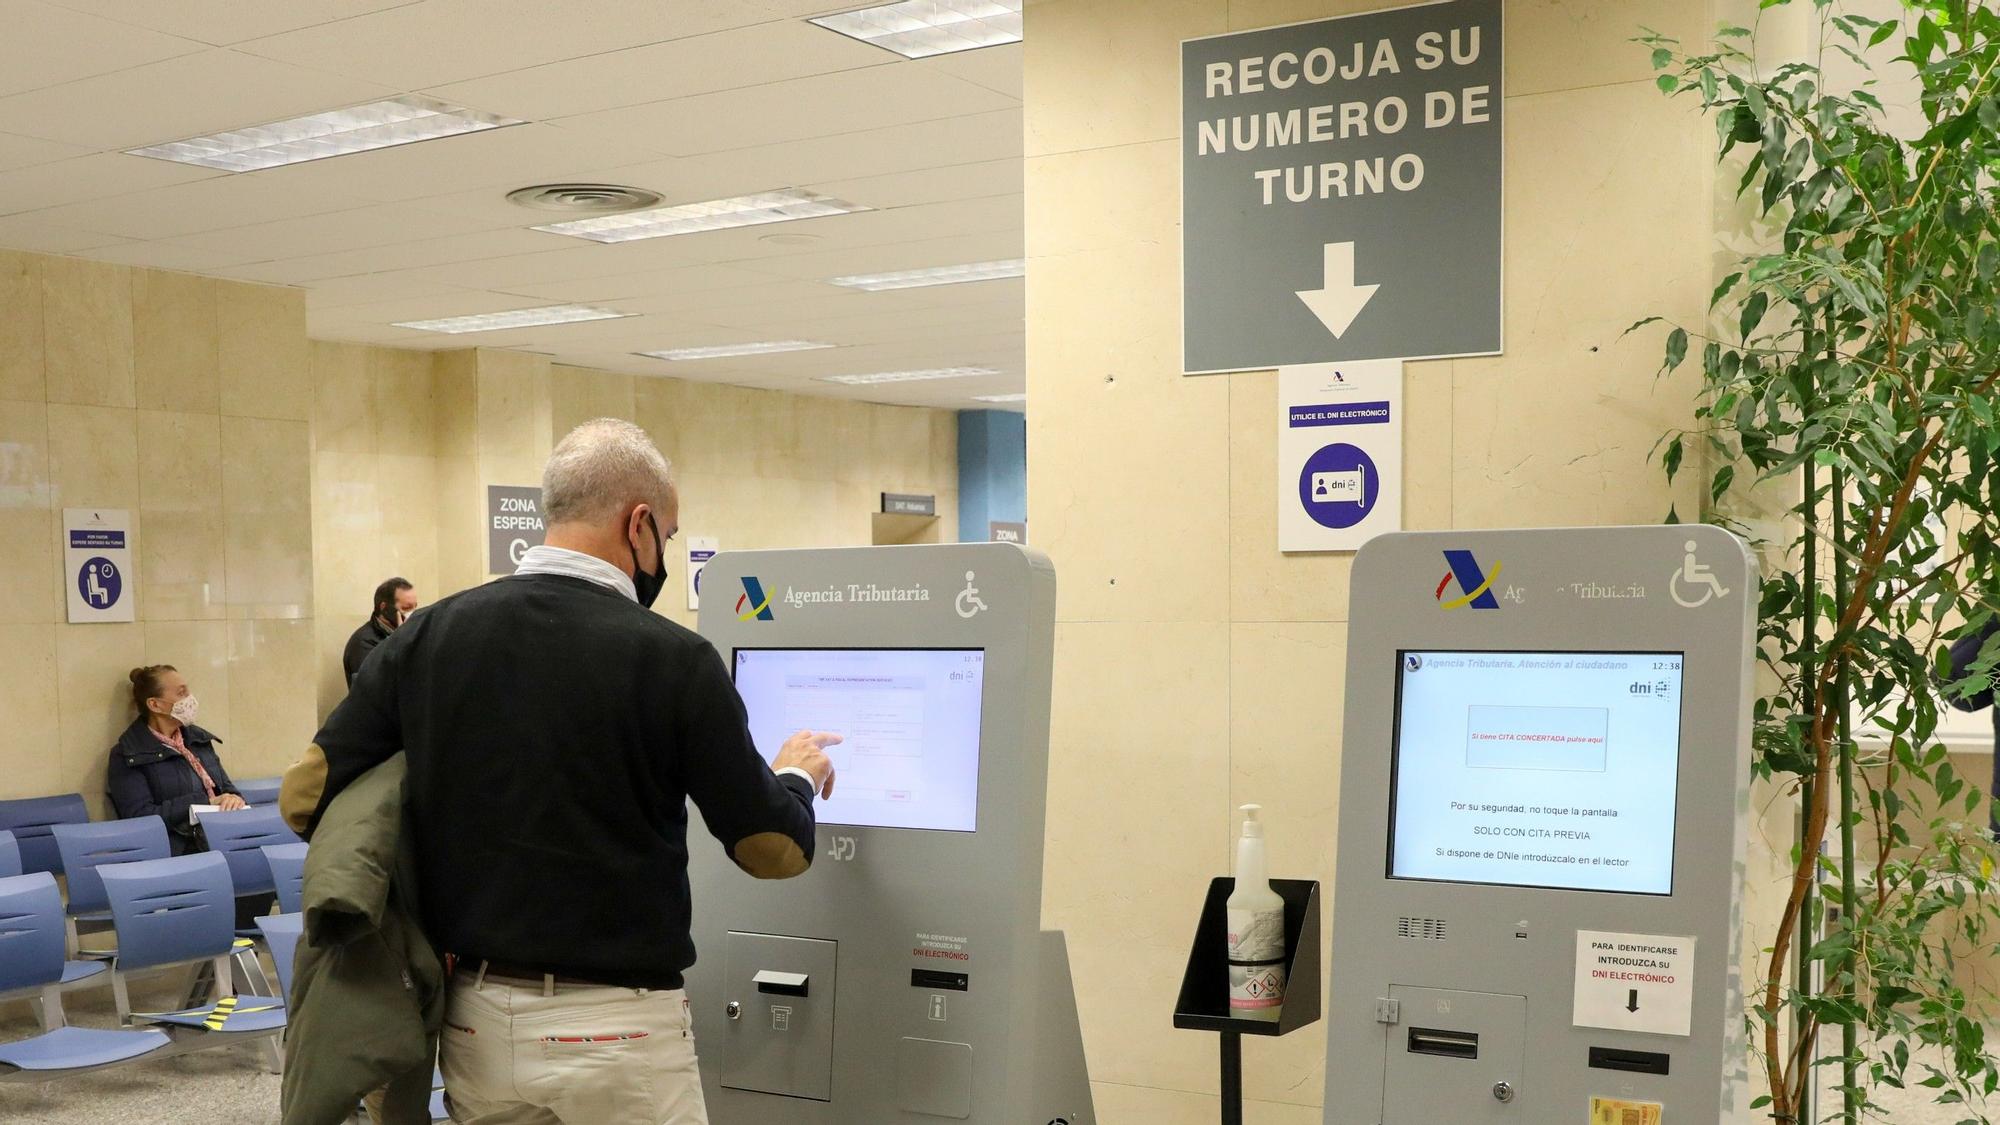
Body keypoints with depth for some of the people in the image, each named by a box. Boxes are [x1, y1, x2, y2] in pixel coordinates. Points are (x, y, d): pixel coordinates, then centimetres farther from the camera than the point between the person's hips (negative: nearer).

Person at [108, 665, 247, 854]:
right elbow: (140, 815, -10)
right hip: (178, 851, -6)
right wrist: (206, 802, -12)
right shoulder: (127, 756, 0)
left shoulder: (199, 739, 20)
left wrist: (234, 799, -3)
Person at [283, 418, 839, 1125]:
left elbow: (305, 795, 2)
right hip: (616, 1028, -4)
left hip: (475, 1016, 4)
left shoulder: (428, 634, -2)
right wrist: (797, 777, 18)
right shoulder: (672, 658, -13)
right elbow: (775, 849, -4)